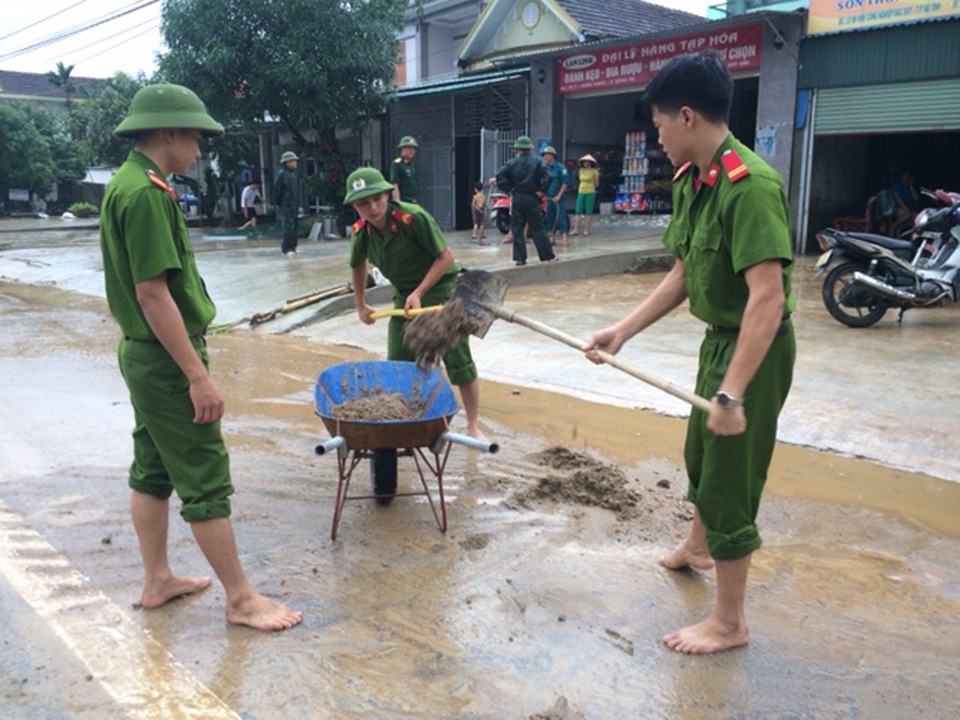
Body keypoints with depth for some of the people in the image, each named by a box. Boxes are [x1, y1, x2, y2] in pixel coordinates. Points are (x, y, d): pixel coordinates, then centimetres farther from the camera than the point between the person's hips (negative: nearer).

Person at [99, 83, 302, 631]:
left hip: (144, 356, 10)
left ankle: (158, 580, 31)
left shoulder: (127, 184, 11)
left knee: (153, 470, 17)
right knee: (206, 482, -2)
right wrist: (198, 375, -22)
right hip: (167, 361, -10)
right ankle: (241, 598, 9)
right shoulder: (147, 193, -20)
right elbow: (153, 294, -24)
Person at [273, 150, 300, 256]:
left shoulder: (293, 173, 14)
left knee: (294, 226, 10)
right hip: (285, 205, -8)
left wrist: (298, 203, 14)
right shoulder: (281, 174, -10)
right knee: (288, 227, -11)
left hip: (293, 205, 8)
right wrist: (277, 203, -11)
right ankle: (287, 248, -10)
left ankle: (292, 246, 17)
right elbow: (277, 189, -11)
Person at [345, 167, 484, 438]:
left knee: (459, 361, -4)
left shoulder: (413, 217, -26)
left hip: (441, 288, -5)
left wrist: (419, 293, -22)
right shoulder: (360, 232, -8)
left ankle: (473, 426, 10)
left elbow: (446, 256, -19)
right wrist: (360, 306, 18)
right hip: (404, 296, 5)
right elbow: (357, 266, 14)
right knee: (396, 363, 4)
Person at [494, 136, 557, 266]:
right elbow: (546, 176, -14)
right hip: (532, 198, 0)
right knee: (538, 228, 4)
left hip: (517, 199, 0)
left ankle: (520, 258, 5)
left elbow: (500, 175, -11)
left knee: (517, 228, 8)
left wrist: (508, 188, -1)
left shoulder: (512, 163, -1)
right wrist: (541, 191, -4)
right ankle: (548, 256, 6)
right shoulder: (537, 162, -2)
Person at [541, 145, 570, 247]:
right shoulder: (545, 168, 9)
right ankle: (551, 238, 15)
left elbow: (565, 182, -9)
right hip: (549, 197, 6)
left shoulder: (560, 167, -7)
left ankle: (564, 238, -10)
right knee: (550, 218, 8)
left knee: (561, 217, -9)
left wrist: (559, 196, -14)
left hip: (559, 198, -6)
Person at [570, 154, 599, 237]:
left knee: (588, 212, -1)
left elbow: (597, 184, 3)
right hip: (581, 192, 4)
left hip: (590, 193, -4)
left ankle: (586, 230, 1)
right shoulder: (581, 171, 10)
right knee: (578, 211, -3)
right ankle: (576, 230, -6)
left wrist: (590, 187, 12)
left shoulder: (594, 171, -3)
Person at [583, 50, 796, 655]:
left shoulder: (750, 185, -27)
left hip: (755, 349, -10)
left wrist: (732, 393, -34)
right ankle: (699, 547, 53)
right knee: (701, 452, 27)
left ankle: (730, 621, 20)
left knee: (729, 480, 2)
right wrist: (623, 331, 4)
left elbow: (767, 297, -32)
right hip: (719, 336, 10)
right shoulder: (690, 180, 3)